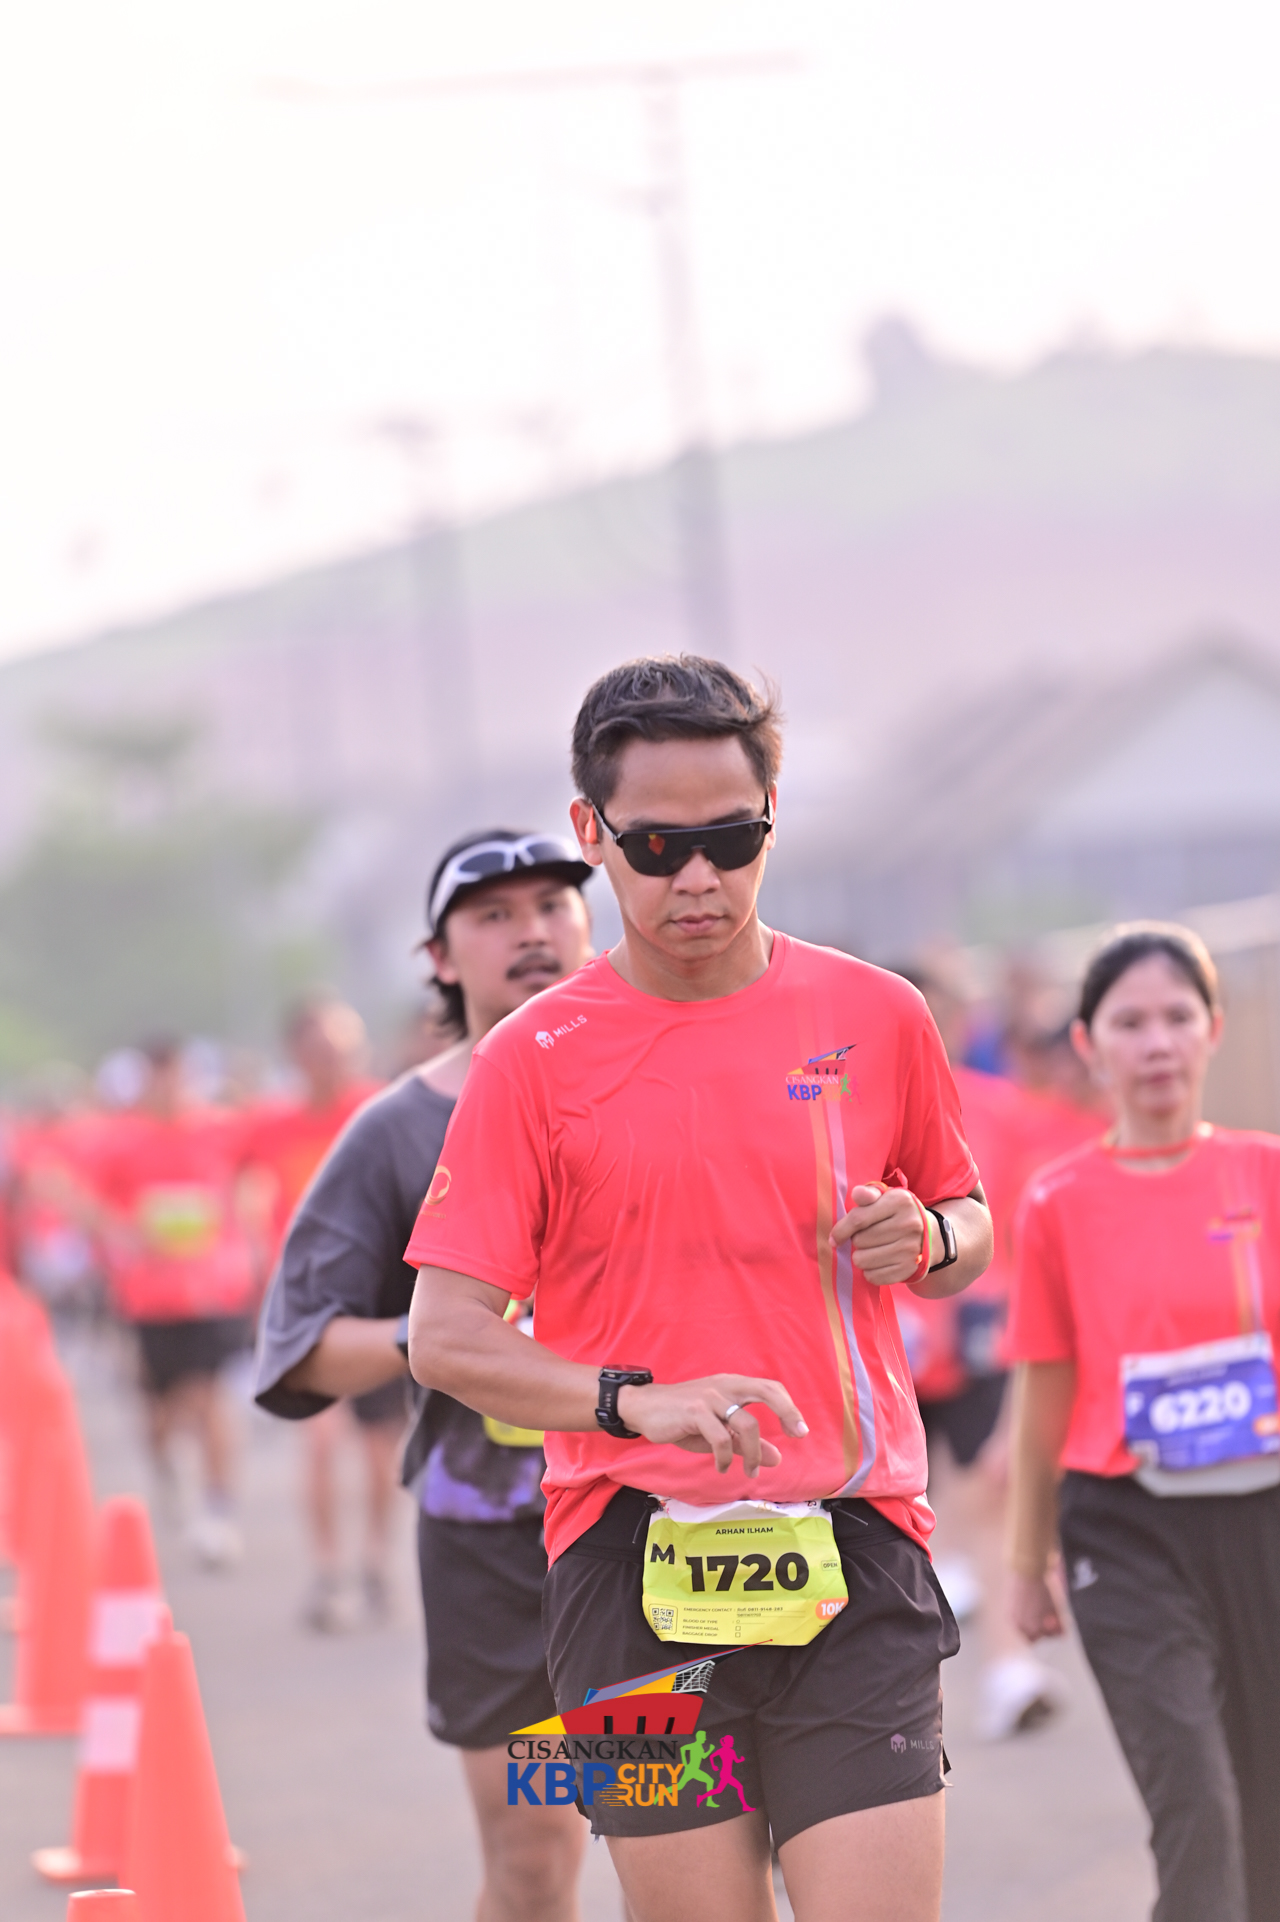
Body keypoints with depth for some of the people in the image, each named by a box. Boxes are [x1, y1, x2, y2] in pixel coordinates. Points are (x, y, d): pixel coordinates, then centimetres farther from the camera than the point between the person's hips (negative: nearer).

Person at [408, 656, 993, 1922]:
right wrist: (639, 1400, -18)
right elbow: (445, 1338, -2)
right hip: (633, 1558, -1)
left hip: (852, 1545, 1)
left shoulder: (876, 1017, 7)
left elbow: (968, 1226, 22)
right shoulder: (532, 1060, 2)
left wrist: (926, 1240, -2)